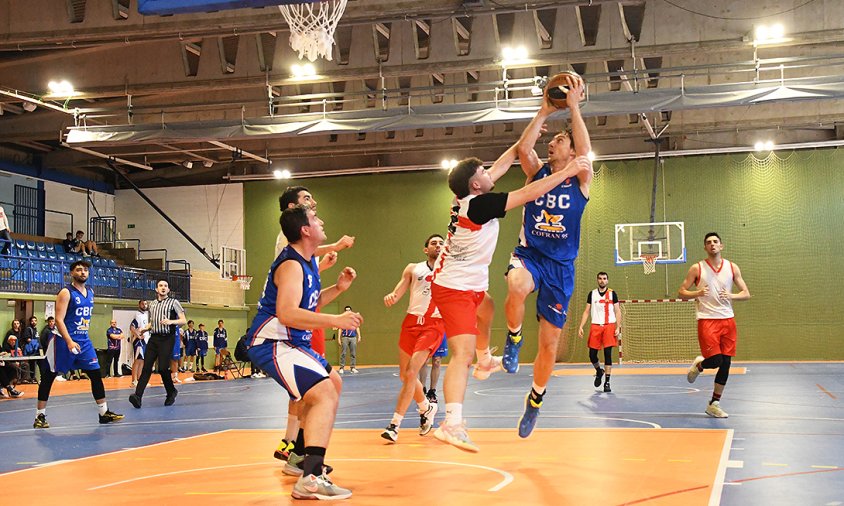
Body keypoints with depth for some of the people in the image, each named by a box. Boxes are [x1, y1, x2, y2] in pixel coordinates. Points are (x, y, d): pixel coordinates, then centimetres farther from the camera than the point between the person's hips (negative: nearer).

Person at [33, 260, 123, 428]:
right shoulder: (66, 292, -11)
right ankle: (40, 416, 9)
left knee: (96, 375, 2)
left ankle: (104, 413, 8)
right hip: (65, 340, -6)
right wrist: (70, 342, -28)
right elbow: (59, 319, -19)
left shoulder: (90, 293, 10)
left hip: (84, 340, 7)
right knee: (49, 376, 1)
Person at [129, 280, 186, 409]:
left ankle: (171, 392, 14)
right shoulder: (152, 304, 19)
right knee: (146, 367, -7)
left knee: (163, 368, -11)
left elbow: (183, 321, -2)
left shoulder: (174, 302, 4)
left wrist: (171, 321, -19)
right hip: (153, 338, 5)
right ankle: (138, 396, -18)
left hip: (167, 339, -5)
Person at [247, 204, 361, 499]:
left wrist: (338, 288, 10)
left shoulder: (308, 262, 13)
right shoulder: (291, 264, -19)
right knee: (325, 395, -25)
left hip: (292, 342, 11)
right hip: (272, 344, -11)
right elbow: (286, 313, -32)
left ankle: (300, 456, 33)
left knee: (333, 383, 27)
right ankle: (310, 479, -36)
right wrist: (336, 320, -32)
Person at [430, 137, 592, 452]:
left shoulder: (468, 196, 3)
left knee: (486, 311, 39)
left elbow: (500, 166, 17)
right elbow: (529, 193, -22)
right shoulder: (479, 204, -22)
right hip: (455, 288, -10)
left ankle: (485, 362, 61)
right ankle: (452, 423, -34)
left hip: (468, 285, 11)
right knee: (463, 353, -22)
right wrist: (568, 171, -15)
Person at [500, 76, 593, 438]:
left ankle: (535, 400, 27)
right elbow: (523, 148, -11)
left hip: (561, 266, 0)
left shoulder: (580, 180, 3)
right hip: (529, 255, 0)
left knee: (550, 342, 4)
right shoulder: (538, 173, 9)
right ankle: (513, 339, -10)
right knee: (517, 285, -39)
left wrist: (574, 108, -15)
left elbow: (586, 154, -17)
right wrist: (545, 112, -8)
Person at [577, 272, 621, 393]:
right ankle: (599, 371, 32)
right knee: (592, 354, 1)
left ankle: (607, 382, -4)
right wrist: (581, 327, 1)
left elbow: (617, 311, 3)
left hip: (609, 326, -2)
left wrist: (618, 327, -7)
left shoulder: (612, 293, 4)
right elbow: (586, 312, 11)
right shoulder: (592, 294, 9)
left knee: (608, 353, -8)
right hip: (595, 326, 2)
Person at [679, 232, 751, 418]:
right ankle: (698, 365, 21)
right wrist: (697, 293, -17)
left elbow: (746, 293, 8)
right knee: (715, 360, -16)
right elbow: (682, 292, 2)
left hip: (727, 319, 4)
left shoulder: (732, 267, 7)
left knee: (726, 364, 2)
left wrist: (731, 296, -12)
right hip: (707, 320, -3)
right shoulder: (697, 268, 0)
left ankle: (714, 404, 14)